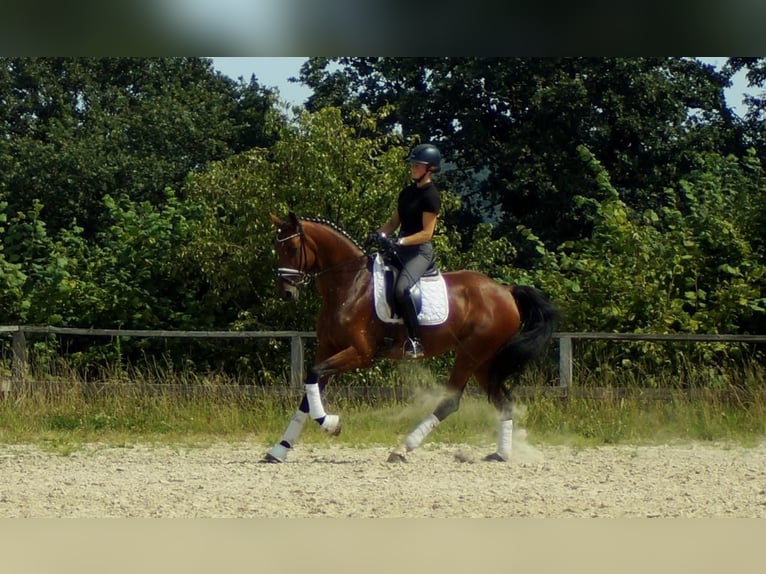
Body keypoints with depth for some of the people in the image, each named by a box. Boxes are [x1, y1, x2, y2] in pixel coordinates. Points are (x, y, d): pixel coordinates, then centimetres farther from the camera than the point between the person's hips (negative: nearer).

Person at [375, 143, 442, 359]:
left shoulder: (430, 195, -12)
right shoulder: (407, 192, 14)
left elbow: (426, 233, -16)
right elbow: (394, 222, 17)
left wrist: (401, 241, -25)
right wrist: (380, 235, -2)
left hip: (420, 251, -10)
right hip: (401, 249, 10)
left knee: (402, 289, -33)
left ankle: (415, 340, -25)